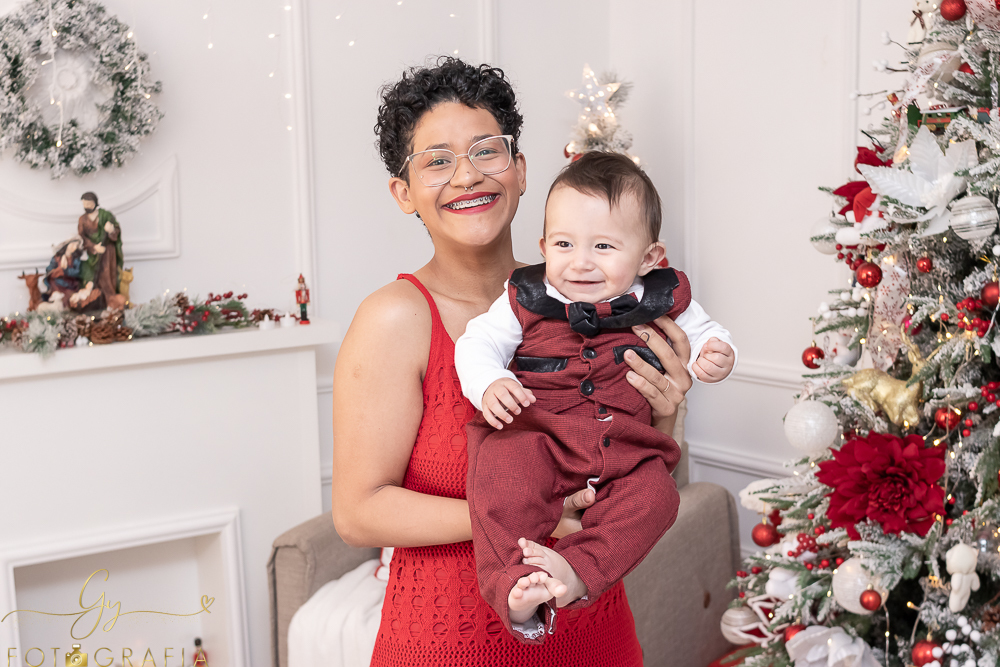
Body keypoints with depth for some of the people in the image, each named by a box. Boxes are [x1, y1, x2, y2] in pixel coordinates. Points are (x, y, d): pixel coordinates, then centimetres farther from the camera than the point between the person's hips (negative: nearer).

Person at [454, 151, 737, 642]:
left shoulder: (664, 301, 5)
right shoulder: (526, 298, 2)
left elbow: (701, 332, 21)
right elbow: (478, 342, 5)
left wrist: (714, 356, -5)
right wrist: (489, 385, -17)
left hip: (625, 445, 2)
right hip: (536, 433, -2)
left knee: (654, 494, -26)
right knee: (502, 478, -32)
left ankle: (578, 572, -30)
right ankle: (513, 585, -31)